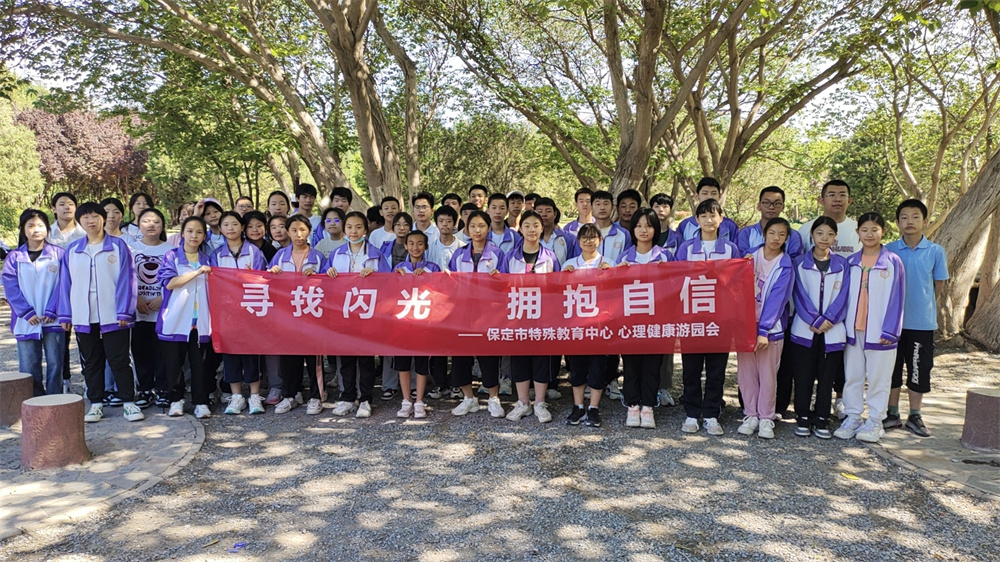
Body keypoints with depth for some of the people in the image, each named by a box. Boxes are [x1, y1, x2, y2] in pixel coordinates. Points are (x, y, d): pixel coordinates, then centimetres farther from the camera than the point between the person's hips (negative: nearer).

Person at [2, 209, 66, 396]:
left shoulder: (58, 254, 3)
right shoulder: (14, 257, 6)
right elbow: (11, 288, 0)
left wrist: (52, 311, -11)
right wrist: (27, 313, -11)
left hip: (53, 320, -1)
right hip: (26, 322, 1)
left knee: (54, 364, 2)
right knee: (29, 367, 5)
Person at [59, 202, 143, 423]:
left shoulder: (118, 246, 0)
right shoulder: (72, 251, 9)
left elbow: (126, 279, -4)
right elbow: (65, 283, 10)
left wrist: (124, 311, -11)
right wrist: (65, 314, 4)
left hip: (113, 316, -3)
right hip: (83, 317, 4)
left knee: (119, 360, 0)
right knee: (91, 362, 11)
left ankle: (129, 402, 7)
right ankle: (96, 403, 20)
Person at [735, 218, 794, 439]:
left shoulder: (786, 266, -3)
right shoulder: (751, 257, 5)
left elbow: (777, 299, -10)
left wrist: (764, 330, -15)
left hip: (770, 327, -2)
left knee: (768, 374, 2)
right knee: (746, 372, 4)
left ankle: (766, 418, 14)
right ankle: (751, 415, 16)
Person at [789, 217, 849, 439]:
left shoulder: (842, 264, 7)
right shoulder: (800, 263, 4)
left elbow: (842, 296, 1)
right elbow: (799, 295, -3)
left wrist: (826, 320, -12)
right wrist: (814, 321, -12)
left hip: (832, 331, 1)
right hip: (804, 330, -1)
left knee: (826, 378, 6)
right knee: (803, 377, 3)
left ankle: (822, 420, 16)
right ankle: (803, 418, 14)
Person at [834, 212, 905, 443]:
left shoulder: (893, 262, -3)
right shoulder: (851, 262, 7)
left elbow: (896, 298, -5)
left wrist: (889, 330, -10)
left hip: (879, 332, -3)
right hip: (853, 329, 3)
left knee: (878, 378, 5)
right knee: (852, 376, 9)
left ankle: (874, 422, 15)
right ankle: (852, 418, 19)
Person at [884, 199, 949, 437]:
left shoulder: (935, 252, -3)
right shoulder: (888, 250, -2)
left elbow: (938, 284, 7)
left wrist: (924, 306, 9)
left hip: (922, 321, 0)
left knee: (919, 370, 7)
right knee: (891, 368, 9)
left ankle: (915, 416, 22)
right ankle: (892, 414, 22)